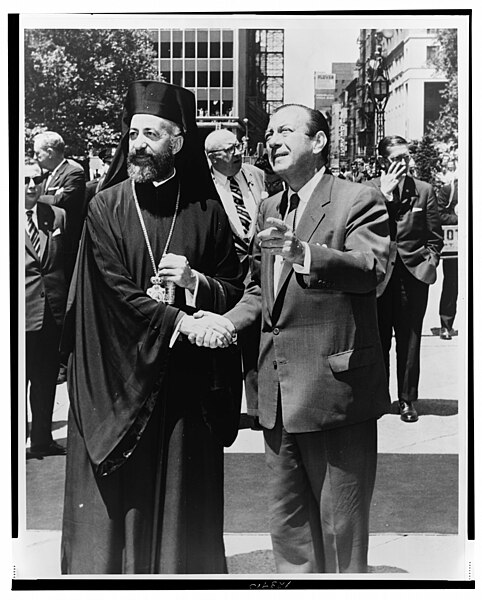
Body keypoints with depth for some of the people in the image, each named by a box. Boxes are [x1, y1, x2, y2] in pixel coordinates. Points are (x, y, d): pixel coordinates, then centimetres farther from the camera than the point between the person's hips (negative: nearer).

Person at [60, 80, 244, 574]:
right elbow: (115, 293, -8)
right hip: (118, 378, -1)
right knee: (117, 501, 5)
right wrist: (181, 322, -15)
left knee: (182, 498, 8)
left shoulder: (207, 212, 4)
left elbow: (234, 290, 7)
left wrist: (194, 281, -12)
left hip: (187, 382, 1)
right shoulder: (106, 209, 0)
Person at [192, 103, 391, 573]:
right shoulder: (269, 210, 15)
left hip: (336, 388, -7)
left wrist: (303, 253, -39)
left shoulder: (358, 200, -7)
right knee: (286, 527, 18)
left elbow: (373, 268, -24)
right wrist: (228, 320, 2)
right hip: (279, 393, 7)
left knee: (340, 530, 6)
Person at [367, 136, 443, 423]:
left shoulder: (424, 190, 6)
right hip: (379, 274, 0)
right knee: (378, 339, 5)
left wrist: (429, 264, -3)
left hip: (413, 275, 1)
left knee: (409, 342, 5)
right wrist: (384, 193, -16)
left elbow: (436, 237, 9)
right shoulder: (369, 190, 2)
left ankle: (407, 400, 14)